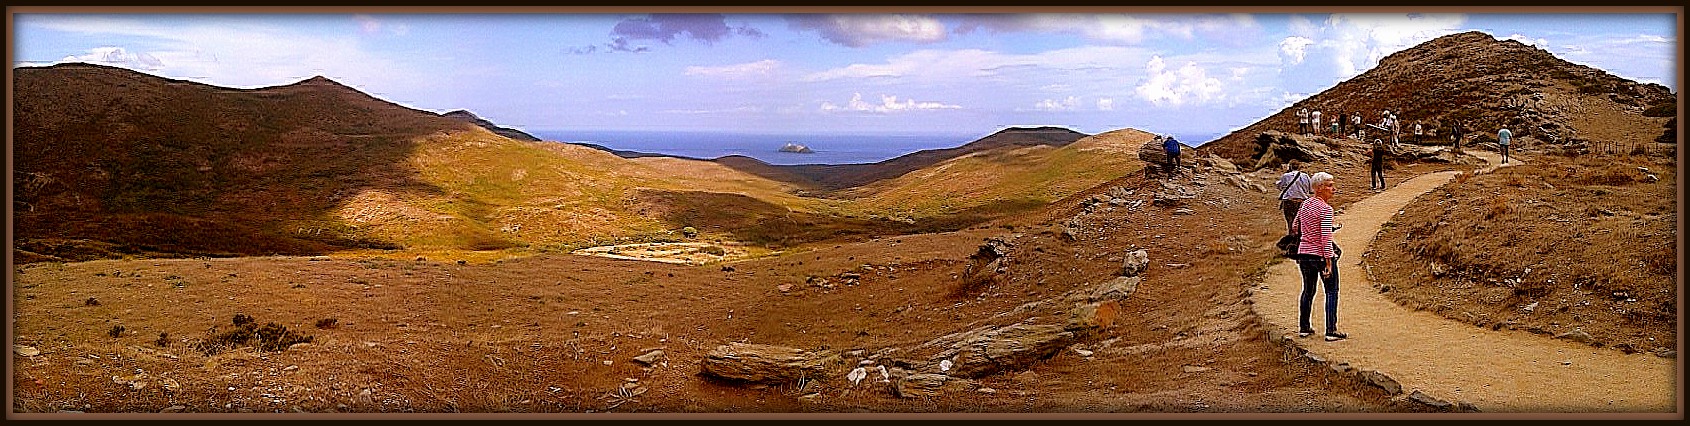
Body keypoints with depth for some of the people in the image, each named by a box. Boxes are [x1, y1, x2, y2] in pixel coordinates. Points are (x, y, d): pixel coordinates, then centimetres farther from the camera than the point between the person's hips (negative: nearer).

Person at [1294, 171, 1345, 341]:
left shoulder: (1305, 204, 6)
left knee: (1308, 290, 18)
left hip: (1304, 252, 7)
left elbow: (1296, 227, 17)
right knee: (1332, 291, 2)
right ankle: (1331, 331, -3)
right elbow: (1326, 238, -20)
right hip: (1321, 255, -7)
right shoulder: (1325, 209, -17)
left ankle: (1303, 328, 22)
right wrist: (1329, 262, -19)